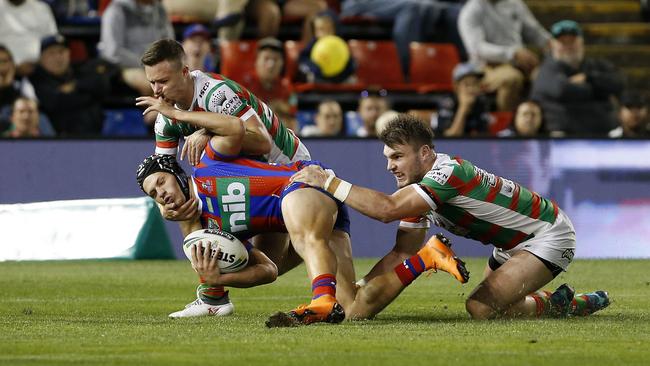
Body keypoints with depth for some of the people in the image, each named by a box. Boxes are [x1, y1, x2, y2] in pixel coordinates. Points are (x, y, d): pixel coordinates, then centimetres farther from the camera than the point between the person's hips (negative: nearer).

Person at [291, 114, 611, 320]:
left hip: (549, 236, -10)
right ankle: (573, 304, 28)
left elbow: (386, 209, -41)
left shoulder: (449, 173, -30)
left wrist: (328, 182, -36)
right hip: (512, 244, 10)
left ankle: (556, 305, 2)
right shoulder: (416, 189, 0)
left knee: (481, 308, -21)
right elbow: (402, 253, 4)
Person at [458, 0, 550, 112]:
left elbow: (534, 31, 21)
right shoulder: (471, 12, -7)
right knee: (513, 77, -39)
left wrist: (550, 42, -3)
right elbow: (477, 48, -20)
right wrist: (513, 54, -32)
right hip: (491, 67, -6)